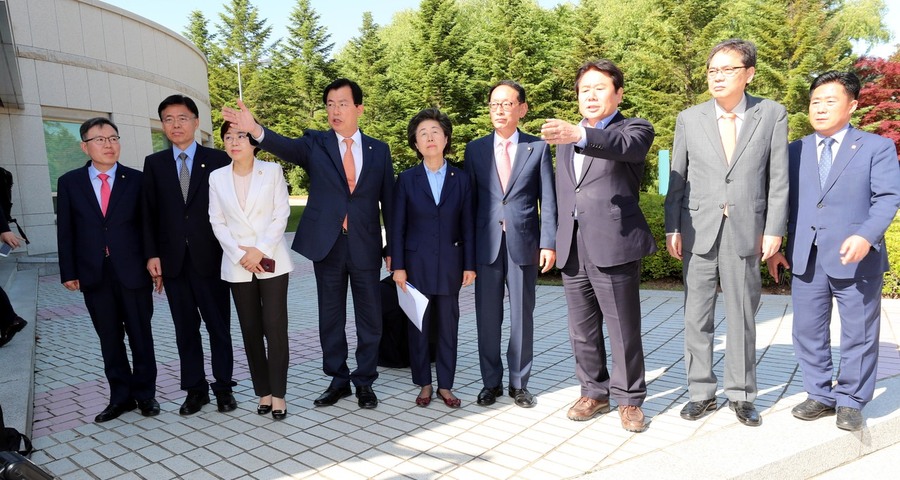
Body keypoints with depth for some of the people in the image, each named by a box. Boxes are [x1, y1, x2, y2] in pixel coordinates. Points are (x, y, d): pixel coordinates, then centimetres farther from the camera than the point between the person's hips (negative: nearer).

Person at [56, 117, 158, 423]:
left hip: (133, 271, -1)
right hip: (94, 274, 2)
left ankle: (145, 394, 22)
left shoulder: (137, 180, 1)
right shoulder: (70, 182, 5)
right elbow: (65, 231, 5)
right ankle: (121, 397, 22)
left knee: (140, 336, 8)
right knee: (110, 339, 10)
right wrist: (68, 272, 1)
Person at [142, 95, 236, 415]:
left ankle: (223, 386, 18)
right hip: (173, 260, 3)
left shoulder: (218, 160, 1)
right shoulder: (154, 163, 9)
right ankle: (195, 389, 21)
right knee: (185, 328, 9)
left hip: (210, 257, -2)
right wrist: (152, 254, -1)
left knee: (219, 325, 6)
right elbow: (149, 213, 7)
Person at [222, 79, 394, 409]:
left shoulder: (378, 150, 5)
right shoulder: (315, 144, 3)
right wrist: (255, 130, -39)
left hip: (366, 246, 0)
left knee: (369, 316, 7)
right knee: (330, 317, 11)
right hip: (327, 245, 0)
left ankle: (365, 382, 24)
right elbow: (287, 147, -19)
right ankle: (338, 380, 27)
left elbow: (388, 201, 6)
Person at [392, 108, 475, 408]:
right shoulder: (406, 179, 1)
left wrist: (469, 265, 0)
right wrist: (398, 266, -4)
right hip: (417, 263, 0)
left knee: (448, 325, 7)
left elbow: (468, 225, 4)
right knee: (419, 326, 6)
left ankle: (445, 385, 20)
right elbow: (397, 226, 1)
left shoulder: (461, 179, 4)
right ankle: (424, 384, 21)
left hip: (450, 262, 1)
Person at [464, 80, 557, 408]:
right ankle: (491, 382, 23)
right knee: (488, 317, 7)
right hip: (486, 244, 1)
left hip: (524, 244, -1)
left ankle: (519, 383, 22)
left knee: (522, 317, 7)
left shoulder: (538, 148, 4)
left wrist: (548, 243, -7)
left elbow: (548, 199, 2)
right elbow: (470, 199, 8)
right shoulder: (475, 149, 9)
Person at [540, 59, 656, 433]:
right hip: (573, 251, 6)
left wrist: (579, 135, -43)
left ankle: (629, 400, 20)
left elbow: (623, 146, -25)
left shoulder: (635, 129, 1)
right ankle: (594, 393, 30)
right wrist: (557, 241, 15)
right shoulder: (566, 137, 19)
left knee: (624, 331, 3)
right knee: (582, 332, 13)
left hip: (614, 247, -5)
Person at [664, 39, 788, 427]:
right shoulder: (689, 119, 5)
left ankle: (741, 395, 22)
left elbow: (778, 178, 2)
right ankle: (701, 392, 19)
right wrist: (672, 228, 0)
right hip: (698, 230, 1)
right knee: (696, 315, 6)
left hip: (746, 230, -1)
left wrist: (774, 229, -4)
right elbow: (677, 178, 5)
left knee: (742, 316, 8)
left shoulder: (772, 115, 3)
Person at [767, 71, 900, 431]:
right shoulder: (795, 151, 12)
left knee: (858, 334, 6)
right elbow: (781, 200, 10)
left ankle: (850, 402, 20)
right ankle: (821, 395, 24)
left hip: (856, 258, -3)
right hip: (805, 258, 3)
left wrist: (866, 236, -22)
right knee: (808, 332, 9)